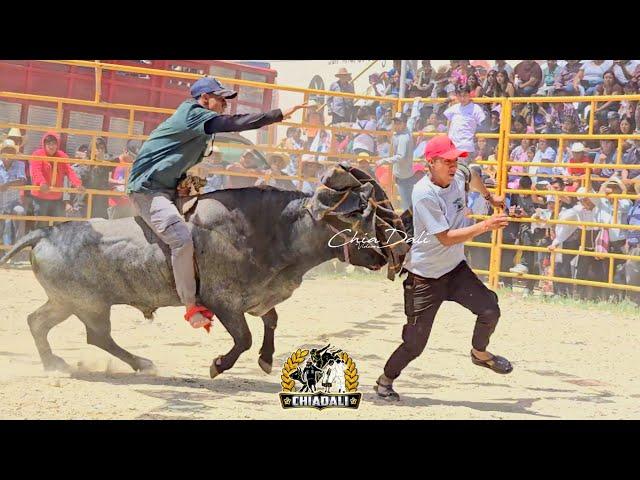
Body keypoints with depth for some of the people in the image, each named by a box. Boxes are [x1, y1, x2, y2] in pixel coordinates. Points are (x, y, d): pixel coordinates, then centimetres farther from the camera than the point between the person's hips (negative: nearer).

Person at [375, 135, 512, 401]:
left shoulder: (457, 177, -3)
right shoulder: (424, 194, -24)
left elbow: (472, 178, 25)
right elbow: (446, 238, -29)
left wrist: (490, 197, 35)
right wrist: (485, 225, -32)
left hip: (456, 268, 6)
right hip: (425, 277, -6)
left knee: (489, 309, -10)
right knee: (415, 344, -3)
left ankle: (480, 353, 20)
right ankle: (385, 380, 22)